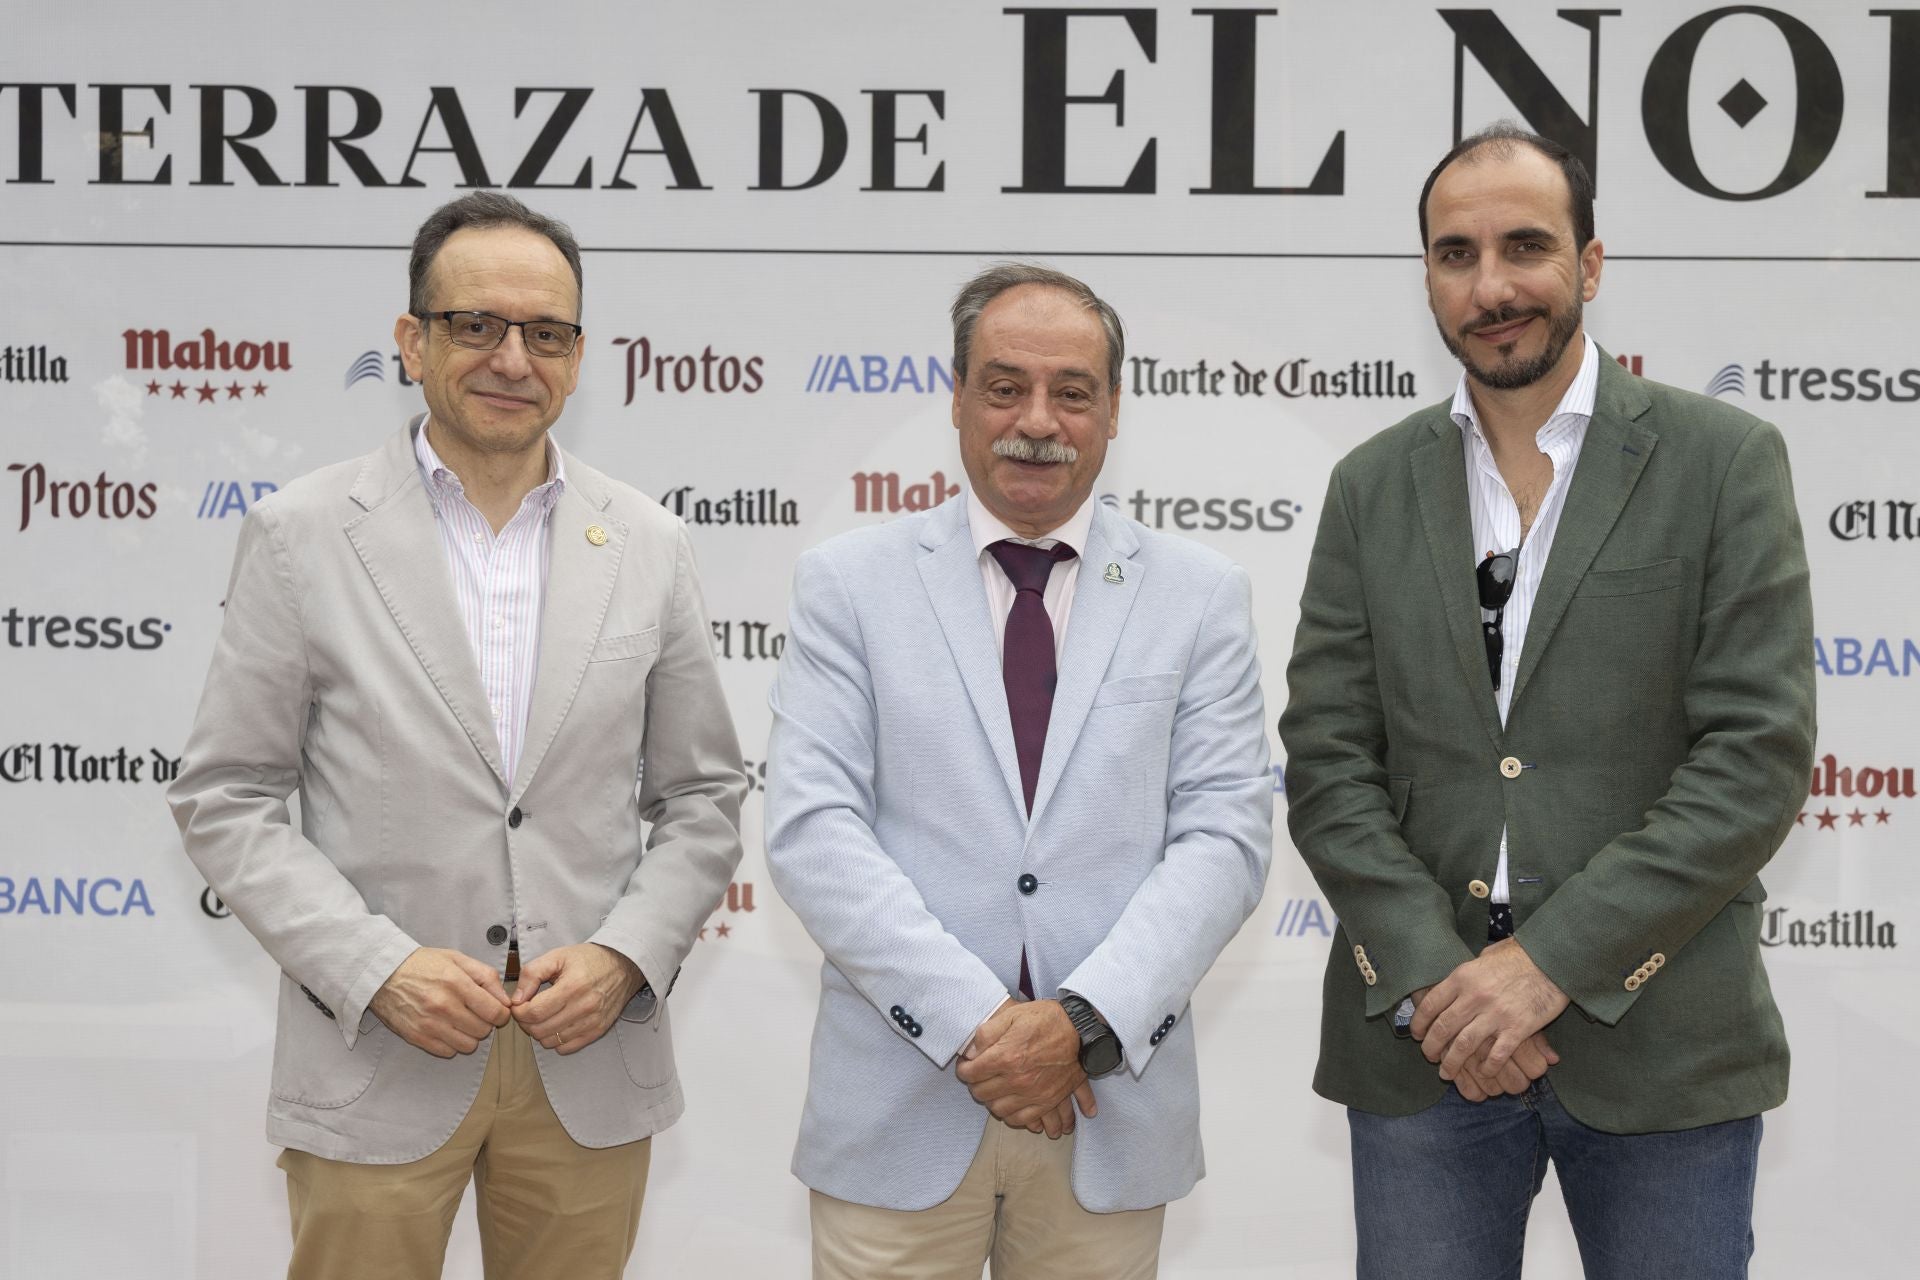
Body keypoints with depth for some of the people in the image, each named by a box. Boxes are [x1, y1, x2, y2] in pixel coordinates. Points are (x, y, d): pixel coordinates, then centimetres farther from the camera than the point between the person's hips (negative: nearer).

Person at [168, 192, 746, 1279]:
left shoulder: (649, 546, 4)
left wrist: (625, 957, -8)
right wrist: (375, 968, -13)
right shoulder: (302, 535, -2)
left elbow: (703, 800, 8)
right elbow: (225, 800, -2)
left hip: (590, 1059, 2)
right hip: (377, 1062, -2)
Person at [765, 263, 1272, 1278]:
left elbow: (1224, 835, -2)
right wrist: (972, 1022, -15)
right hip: (900, 1108, -1)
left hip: (1114, 1101, 1)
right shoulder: (848, 582, 2)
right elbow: (811, 829, -6)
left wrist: (1085, 1022, -15)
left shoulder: (1200, 595, 5)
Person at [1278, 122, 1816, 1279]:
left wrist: (1552, 960, -14)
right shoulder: (1373, 487, 7)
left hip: (1660, 1045, -2)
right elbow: (1327, 763, 3)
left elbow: (1760, 754, -9)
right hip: (1422, 1043, 2)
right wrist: (1431, 976, -11)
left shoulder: (1724, 462, -1)